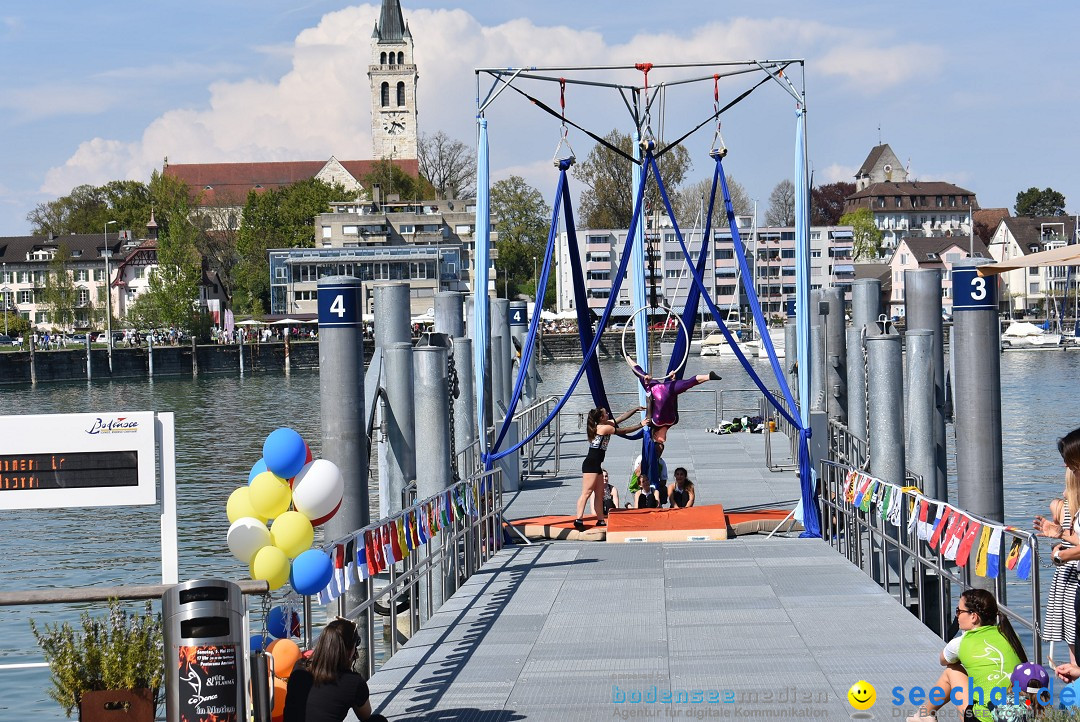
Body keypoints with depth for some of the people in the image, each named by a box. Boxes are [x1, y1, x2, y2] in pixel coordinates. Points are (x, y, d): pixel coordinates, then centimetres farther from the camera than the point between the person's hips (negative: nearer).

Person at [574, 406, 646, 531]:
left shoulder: (607, 424, 15)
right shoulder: (604, 428, -11)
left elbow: (621, 418, 22)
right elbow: (623, 431, -7)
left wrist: (636, 409, 24)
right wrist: (641, 425, 1)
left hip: (596, 465, 10)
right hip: (591, 464, -10)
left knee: (600, 494, 11)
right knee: (587, 492, -14)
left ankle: (601, 520, 14)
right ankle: (579, 520, -20)